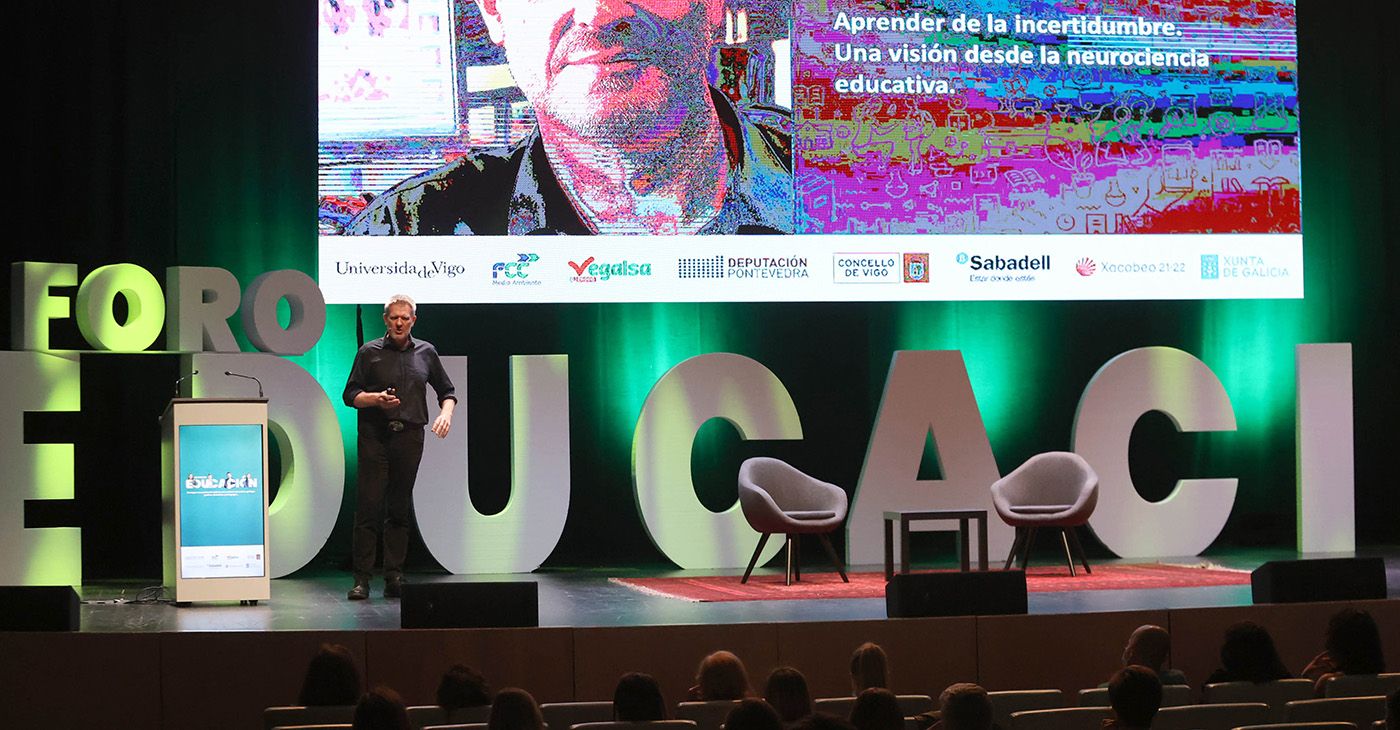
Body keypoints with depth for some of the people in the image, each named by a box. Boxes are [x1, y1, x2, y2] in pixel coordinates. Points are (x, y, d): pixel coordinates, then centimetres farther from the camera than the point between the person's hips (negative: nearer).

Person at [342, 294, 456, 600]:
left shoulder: (426, 353, 13)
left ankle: (394, 576, 8)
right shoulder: (369, 353, 5)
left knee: (400, 509, 4)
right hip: (374, 437, -2)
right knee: (369, 506, -8)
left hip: (410, 437, 3)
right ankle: (362, 578, -6)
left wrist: (446, 413, 1)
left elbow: (447, 391, 21)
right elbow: (350, 395, 4)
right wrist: (376, 399, -14)